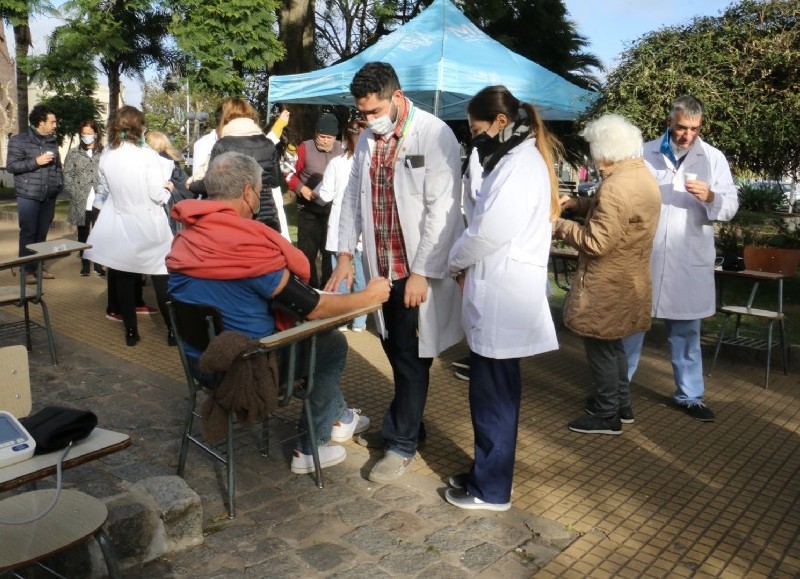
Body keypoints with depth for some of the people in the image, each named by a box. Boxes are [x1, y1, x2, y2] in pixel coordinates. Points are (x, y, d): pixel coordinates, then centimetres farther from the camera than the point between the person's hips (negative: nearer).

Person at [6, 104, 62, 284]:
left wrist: (60, 184, 7)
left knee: (42, 233, 9)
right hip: (28, 196, -5)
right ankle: (27, 270, 7)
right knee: (28, 233, 0)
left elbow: (58, 166, 19)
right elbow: (11, 166, -8)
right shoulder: (19, 140, -4)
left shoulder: (52, 142, 12)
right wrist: (36, 162, -17)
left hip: (49, 196, 5)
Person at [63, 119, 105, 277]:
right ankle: (85, 265, 19)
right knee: (83, 235, 9)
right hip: (81, 203, 1)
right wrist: (78, 196, -7)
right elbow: (67, 177, 4)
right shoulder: (73, 153, 7)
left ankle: (98, 265, 15)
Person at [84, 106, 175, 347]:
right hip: (148, 224, -4)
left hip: (120, 225, 4)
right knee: (161, 276, 3)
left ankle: (131, 331, 15)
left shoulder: (106, 157, 0)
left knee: (123, 276, 9)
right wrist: (167, 189, 6)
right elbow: (157, 195, -14)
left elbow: (103, 191, 11)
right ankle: (173, 330, 6)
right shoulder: (148, 155, -14)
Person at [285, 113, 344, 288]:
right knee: (307, 252, 6)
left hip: (334, 211, 2)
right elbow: (290, 173, -2)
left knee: (331, 252, 10)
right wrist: (302, 189, -16)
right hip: (309, 211, -1)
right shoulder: (305, 148, -7)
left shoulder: (342, 149, -2)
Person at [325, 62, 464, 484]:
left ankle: (403, 444, 19)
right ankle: (405, 425, 34)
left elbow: (441, 209, -17)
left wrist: (421, 273, -18)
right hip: (382, 268, 6)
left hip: (419, 271, -6)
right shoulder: (368, 138, 9)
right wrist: (345, 254, 6)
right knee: (396, 352, 16)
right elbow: (352, 196, 14)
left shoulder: (435, 136, -13)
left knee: (411, 358, 3)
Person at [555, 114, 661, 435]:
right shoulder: (642, 174, 6)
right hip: (627, 280, 10)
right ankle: (621, 404, 34)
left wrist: (559, 225, -13)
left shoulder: (616, 187, -26)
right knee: (612, 343, 22)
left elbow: (595, 242, -26)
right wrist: (576, 203, 7)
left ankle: (606, 415, 15)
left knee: (600, 346, 3)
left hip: (608, 284, -10)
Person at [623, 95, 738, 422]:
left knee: (685, 331, 11)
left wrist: (710, 196, -23)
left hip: (689, 260, 1)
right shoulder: (645, 153, 3)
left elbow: (730, 206, -1)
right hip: (644, 255, 0)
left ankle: (689, 394, 23)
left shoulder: (714, 158, 3)